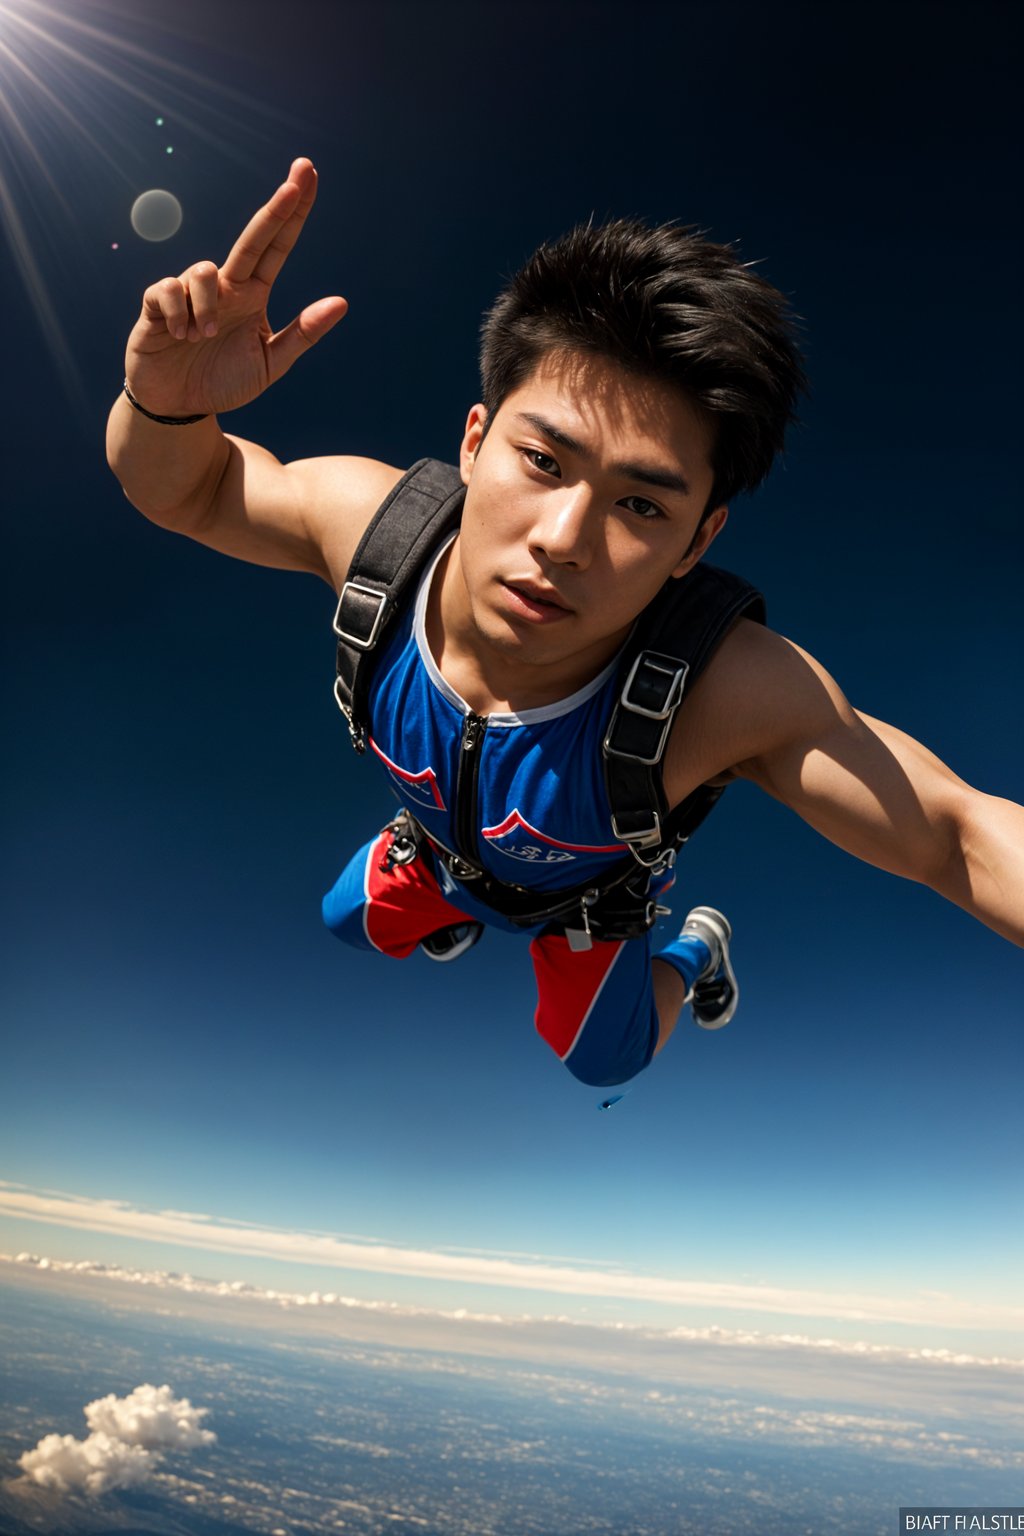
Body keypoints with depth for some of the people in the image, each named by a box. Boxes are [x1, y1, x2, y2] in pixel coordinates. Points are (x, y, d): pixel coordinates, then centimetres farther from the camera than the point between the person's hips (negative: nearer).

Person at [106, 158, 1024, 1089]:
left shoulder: (732, 695, -47)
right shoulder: (370, 519, -37)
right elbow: (182, 489, -20)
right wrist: (163, 401, -45)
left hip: (594, 897, -2)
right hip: (439, 840, 3)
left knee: (600, 1059, 27)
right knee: (353, 922, 32)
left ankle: (695, 952, 56)